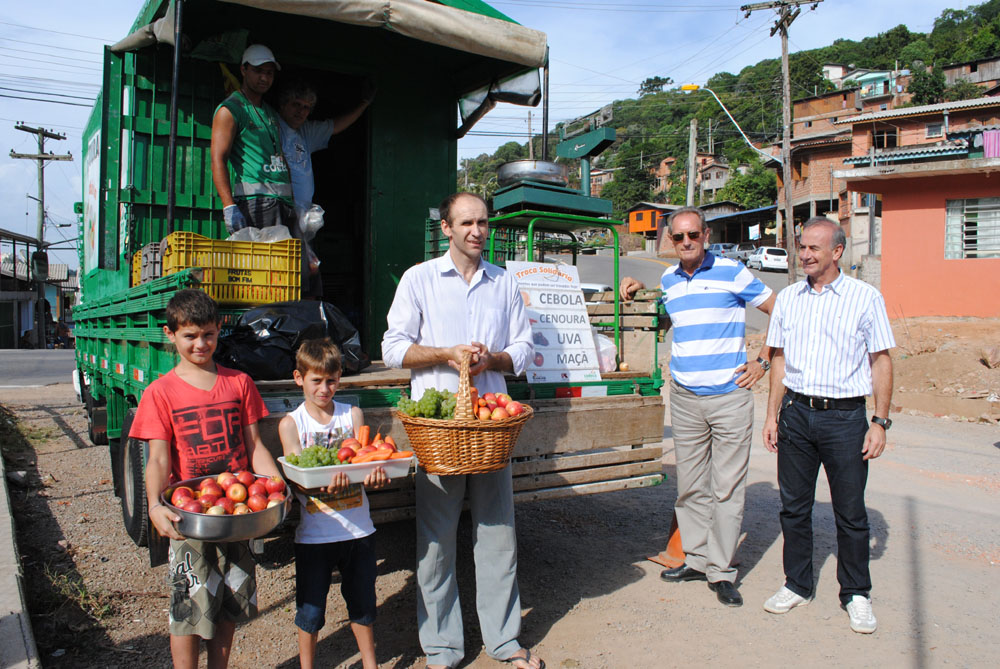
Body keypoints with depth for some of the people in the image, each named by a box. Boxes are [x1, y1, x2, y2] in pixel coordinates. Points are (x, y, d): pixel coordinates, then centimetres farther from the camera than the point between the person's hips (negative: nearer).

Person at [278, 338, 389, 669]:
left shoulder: (353, 415, 4)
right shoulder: (290, 423, -2)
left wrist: (374, 474, -29)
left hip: (358, 528, 2)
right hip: (313, 533, -2)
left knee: (362, 602, 17)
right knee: (310, 608, 10)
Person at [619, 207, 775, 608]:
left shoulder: (732, 273, -3)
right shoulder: (668, 280, 11)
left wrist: (763, 361, -1)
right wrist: (637, 286, 18)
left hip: (729, 396, -4)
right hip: (684, 398, 5)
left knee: (727, 488, 0)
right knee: (690, 486, 10)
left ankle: (722, 572, 10)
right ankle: (698, 559, 24)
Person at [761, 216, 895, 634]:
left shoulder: (865, 298, -2)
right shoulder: (788, 299, 8)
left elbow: (881, 362, 0)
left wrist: (880, 422, -6)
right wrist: (772, 415, 8)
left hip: (845, 415, -3)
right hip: (796, 412, 3)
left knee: (850, 512, 6)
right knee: (794, 506, 10)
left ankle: (856, 594, 23)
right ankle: (798, 585, 26)